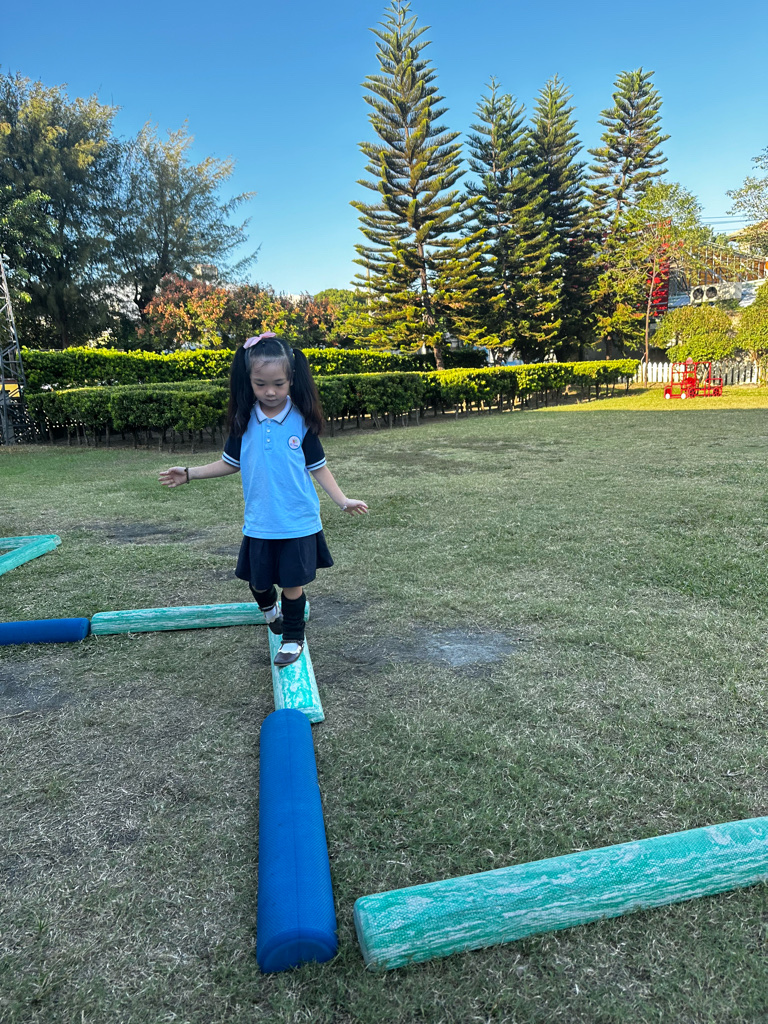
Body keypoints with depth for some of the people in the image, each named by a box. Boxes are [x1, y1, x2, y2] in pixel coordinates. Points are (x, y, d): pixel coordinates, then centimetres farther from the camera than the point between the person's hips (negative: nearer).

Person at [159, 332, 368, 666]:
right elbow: (231, 462, 10)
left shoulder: (301, 420, -8)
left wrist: (342, 500, -10)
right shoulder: (244, 420, -2)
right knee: (258, 582, 13)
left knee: (293, 584, 5)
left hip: (299, 522, -2)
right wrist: (189, 473, 4)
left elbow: (317, 467, -2)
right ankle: (269, 608, 48)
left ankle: (293, 638, 29)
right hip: (259, 523, 3)